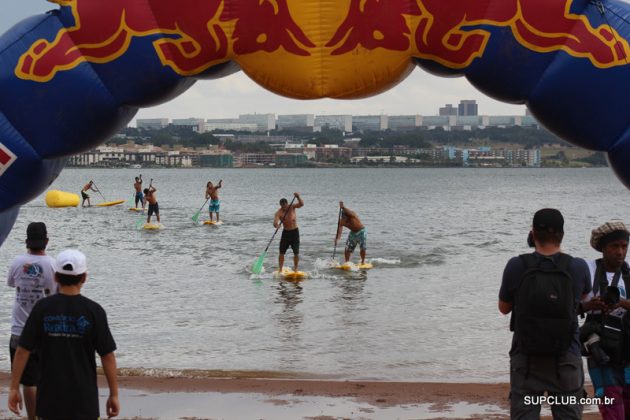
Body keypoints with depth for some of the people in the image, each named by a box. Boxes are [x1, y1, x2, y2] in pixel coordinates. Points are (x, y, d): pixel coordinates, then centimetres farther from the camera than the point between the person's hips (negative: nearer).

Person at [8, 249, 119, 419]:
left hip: (50, 397, 2)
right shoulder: (93, 311, -7)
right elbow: (107, 356, -6)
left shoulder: (42, 308, -4)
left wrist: (13, 388, 6)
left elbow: (22, 351, -3)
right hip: (84, 398, -1)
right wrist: (114, 394, 2)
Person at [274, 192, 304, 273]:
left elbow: (301, 204, -21)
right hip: (285, 232, -1)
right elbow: (275, 222, -27)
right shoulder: (279, 212, -13)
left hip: (295, 232, 1)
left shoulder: (292, 207, -7)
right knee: (282, 252, -4)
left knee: (296, 253, 1)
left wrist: (298, 197, -39)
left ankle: (295, 269, 13)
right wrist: (276, 224, -51)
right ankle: (280, 269, 0)